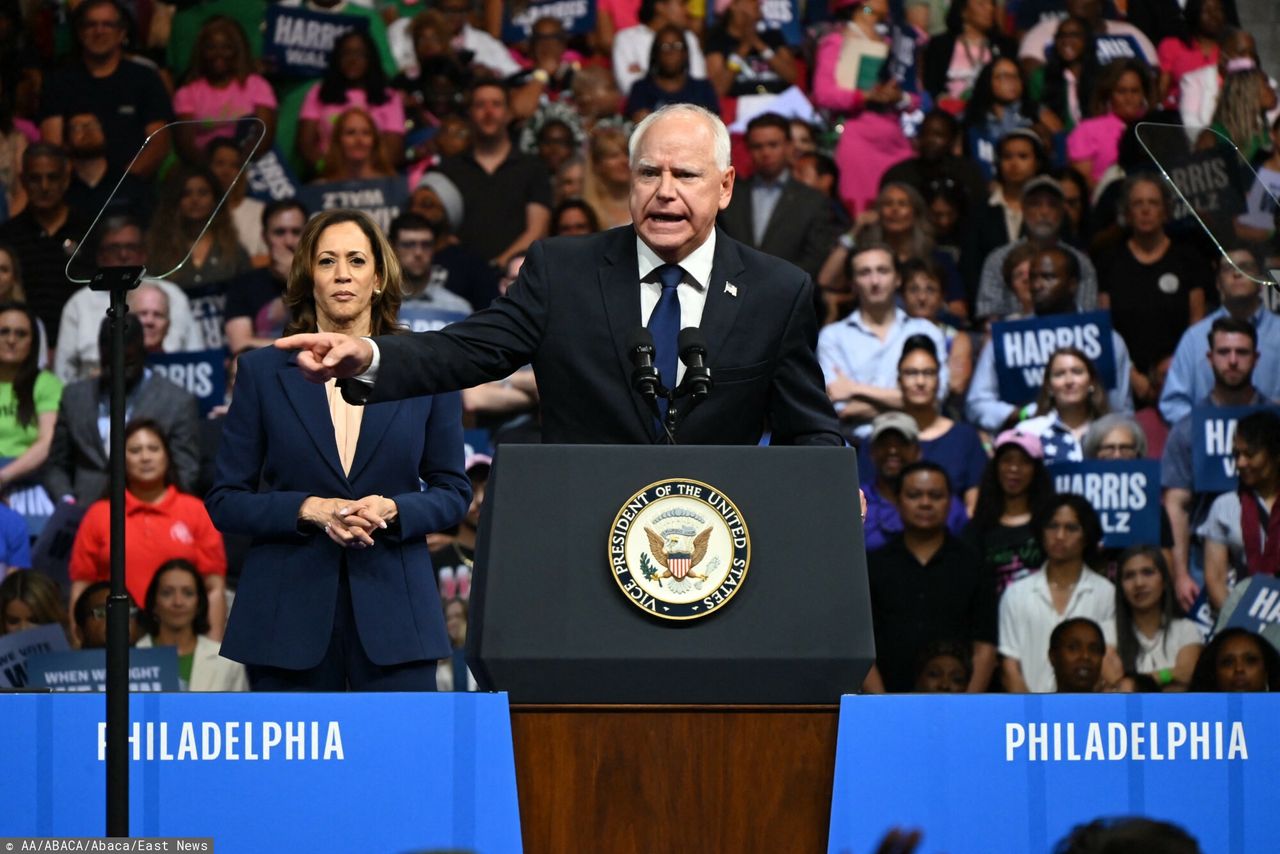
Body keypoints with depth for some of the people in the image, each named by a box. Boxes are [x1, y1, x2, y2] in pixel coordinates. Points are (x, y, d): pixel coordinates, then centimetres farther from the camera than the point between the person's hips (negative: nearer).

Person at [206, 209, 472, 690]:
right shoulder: (263, 372, 6)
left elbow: (453, 492, 10)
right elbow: (225, 500, 5)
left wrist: (391, 510, -10)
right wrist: (309, 509, -12)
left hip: (392, 609, 0)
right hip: (288, 610, 0)